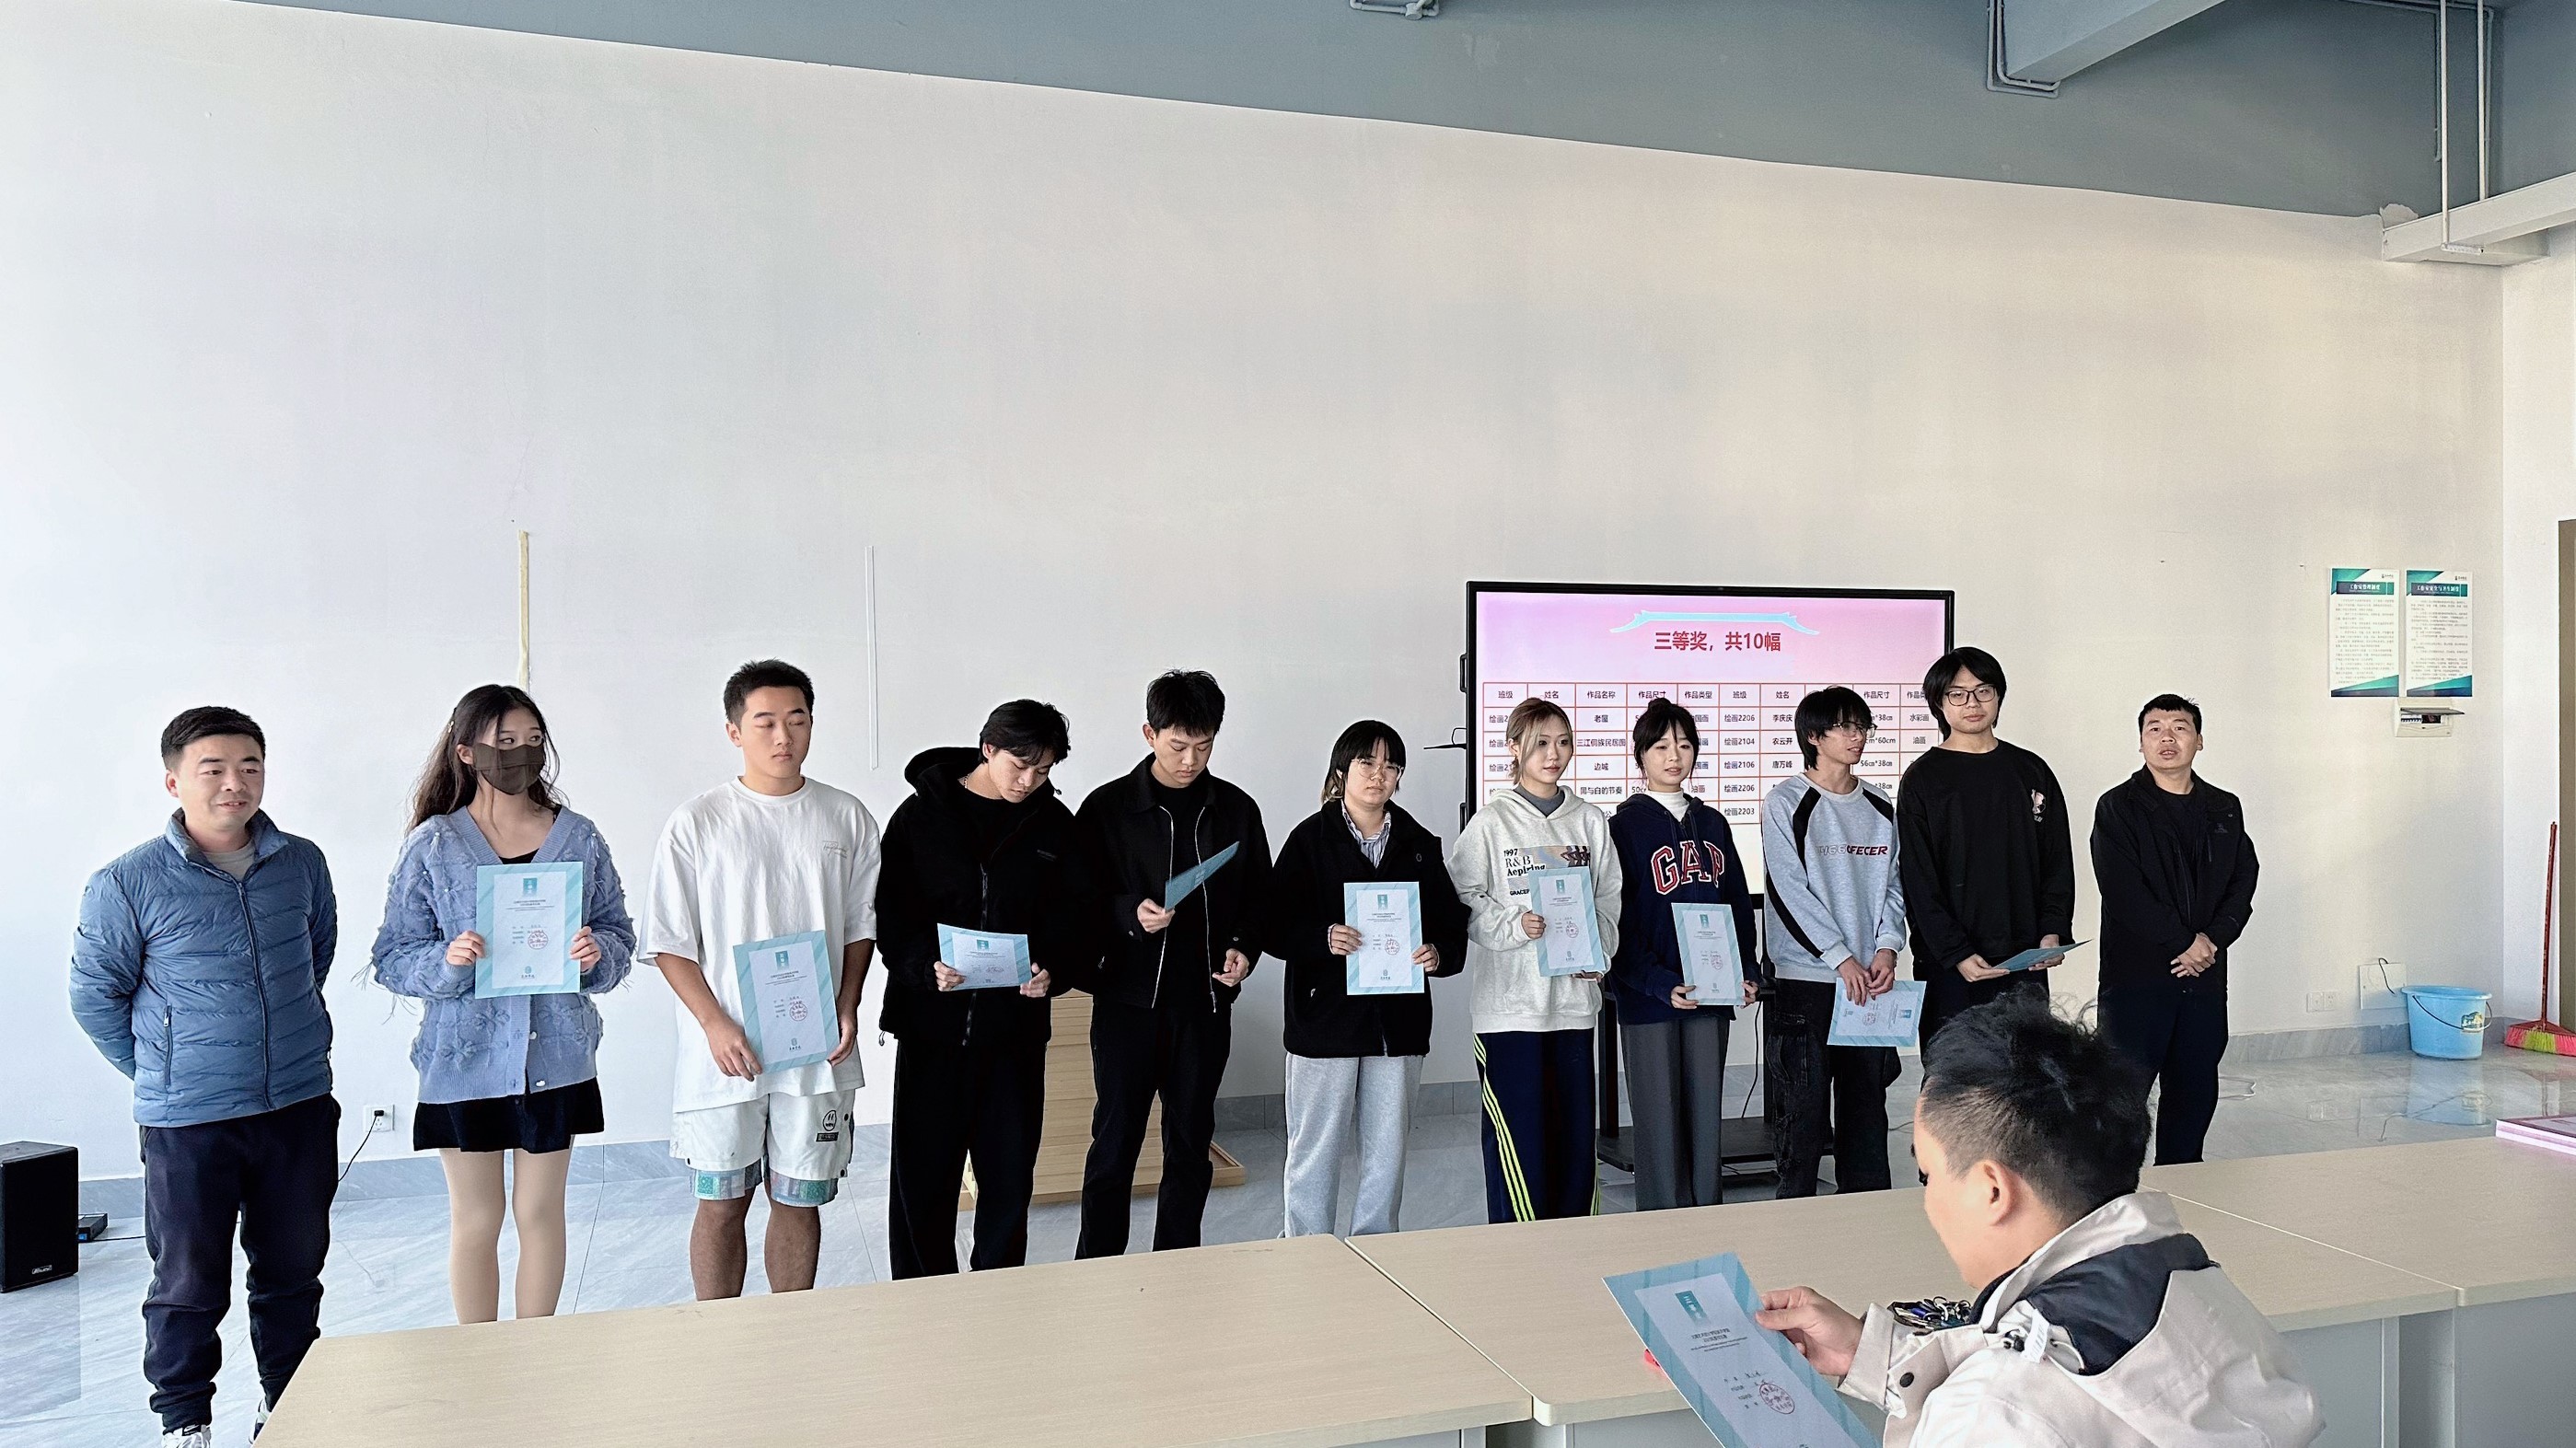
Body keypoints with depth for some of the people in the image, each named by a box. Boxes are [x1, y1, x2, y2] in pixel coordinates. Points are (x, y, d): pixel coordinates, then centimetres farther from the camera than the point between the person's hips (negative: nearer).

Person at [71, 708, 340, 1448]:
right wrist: (161, 1071, 4)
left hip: (300, 1108, 3)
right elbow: (95, 996, 0)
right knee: (189, 1284, 9)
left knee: (294, 1272, 17)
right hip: (188, 1122, -3)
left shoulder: (302, 864, 0)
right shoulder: (128, 883, -11)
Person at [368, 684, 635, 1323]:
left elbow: (620, 934, 5)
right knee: (475, 1220, 10)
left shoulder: (579, 838, 1)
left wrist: (598, 954, -16)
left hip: (556, 1056, 2)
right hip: (465, 1058, -1)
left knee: (542, 1211, 12)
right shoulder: (433, 845, -5)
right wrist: (446, 960, -23)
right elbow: (392, 958, -3)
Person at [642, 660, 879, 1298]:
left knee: (800, 1201, 11)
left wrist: (847, 1008, -3)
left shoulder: (847, 819, 3)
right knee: (722, 1203, 8)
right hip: (725, 1049, -2)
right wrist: (716, 1024, -13)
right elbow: (669, 943, -3)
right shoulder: (696, 825, -4)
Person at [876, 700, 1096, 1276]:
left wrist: (1054, 970, -15)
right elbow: (889, 912, -4)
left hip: (1015, 1025, 2)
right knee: (923, 1170, 6)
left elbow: (1077, 915, 4)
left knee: (1010, 1173, 9)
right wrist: (925, 967, -21)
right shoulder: (922, 814, -2)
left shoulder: (1054, 824, 4)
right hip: (931, 1022, -1)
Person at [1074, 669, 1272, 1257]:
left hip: (1207, 999, 3)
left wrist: (1244, 946, -5)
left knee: (1191, 1141, 11)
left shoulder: (1236, 809, 5)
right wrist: (1129, 913, -20)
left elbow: (1259, 895, 12)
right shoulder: (1107, 807, -4)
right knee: (1115, 1139, 2)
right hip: (1128, 996, -3)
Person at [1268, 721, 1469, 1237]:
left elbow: (1453, 925, 9)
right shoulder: (1311, 838, -1)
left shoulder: (1420, 844, 10)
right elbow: (1276, 923, -7)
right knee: (1315, 1151, 2)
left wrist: (1438, 954, -12)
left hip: (1399, 1021, 3)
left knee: (1388, 1152, 11)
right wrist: (1324, 938, -25)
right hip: (1326, 1016, -3)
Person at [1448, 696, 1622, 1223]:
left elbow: (1608, 902, 12)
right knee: (1517, 1135, -4)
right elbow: (1463, 900, -5)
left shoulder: (1591, 820, 10)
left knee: (1576, 1130, 8)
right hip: (1509, 998, -4)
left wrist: (1597, 952, -3)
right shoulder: (1490, 823, -2)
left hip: (1574, 996, 4)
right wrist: (1515, 925, -18)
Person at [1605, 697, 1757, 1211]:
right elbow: (1615, 919, -8)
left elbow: (1738, 905, 17)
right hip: (1648, 996, -5)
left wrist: (1746, 972, 2)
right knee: (1660, 1123, 0)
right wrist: (1662, 985, -18)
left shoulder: (1713, 824, 14)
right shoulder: (1625, 825, -2)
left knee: (1707, 1119, 9)